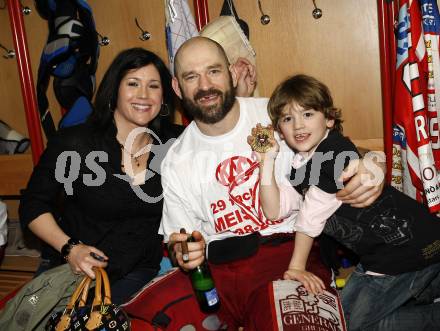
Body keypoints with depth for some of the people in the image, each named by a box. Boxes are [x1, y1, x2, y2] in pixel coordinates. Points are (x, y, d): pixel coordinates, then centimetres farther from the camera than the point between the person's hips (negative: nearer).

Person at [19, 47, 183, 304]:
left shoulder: (175, 145, -3)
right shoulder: (74, 143, -9)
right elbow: (33, 206, -1)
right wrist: (70, 249, -14)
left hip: (137, 275, 1)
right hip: (72, 267, 0)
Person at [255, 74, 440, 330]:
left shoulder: (336, 151, -22)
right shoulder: (300, 166, 4)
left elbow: (312, 216, -19)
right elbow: (274, 211, -4)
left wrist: (297, 266, -9)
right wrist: (267, 160, -11)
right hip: (380, 254, 9)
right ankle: (415, 289, 24)